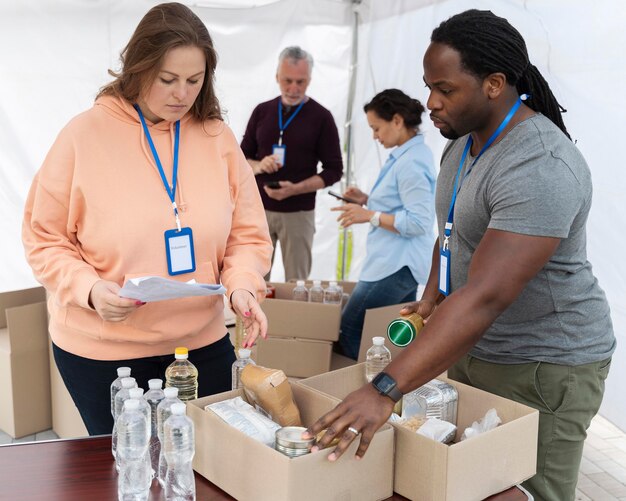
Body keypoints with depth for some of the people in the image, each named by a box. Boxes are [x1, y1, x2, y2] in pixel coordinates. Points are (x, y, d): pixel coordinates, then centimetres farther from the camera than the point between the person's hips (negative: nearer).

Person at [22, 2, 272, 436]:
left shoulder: (219, 139, -1)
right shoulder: (85, 135, -9)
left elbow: (247, 235, 3)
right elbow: (45, 240, -4)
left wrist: (243, 286, -15)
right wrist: (89, 289, -21)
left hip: (202, 343, 3)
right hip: (102, 351, -2)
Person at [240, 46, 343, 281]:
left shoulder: (321, 117, -3)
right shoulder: (262, 111, 7)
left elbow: (334, 170, -3)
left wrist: (296, 189, -18)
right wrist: (258, 166, -12)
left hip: (298, 213, -3)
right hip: (259, 209, 3)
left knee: (296, 284, 2)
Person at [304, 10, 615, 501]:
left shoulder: (540, 169, -27)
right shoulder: (463, 142, 4)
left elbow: (485, 297, -36)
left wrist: (385, 391, -39)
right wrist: (433, 294, 2)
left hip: (544, 367, -8)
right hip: (474, 348, 8)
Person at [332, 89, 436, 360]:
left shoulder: (411, 162, -19)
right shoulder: (411, 154, 12)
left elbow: (418, 222, -23)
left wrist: (369, 215, -18)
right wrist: (367, 200, 11)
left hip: (395, 266, -10)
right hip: (403, 264, 10)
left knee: (349, 332, -2)